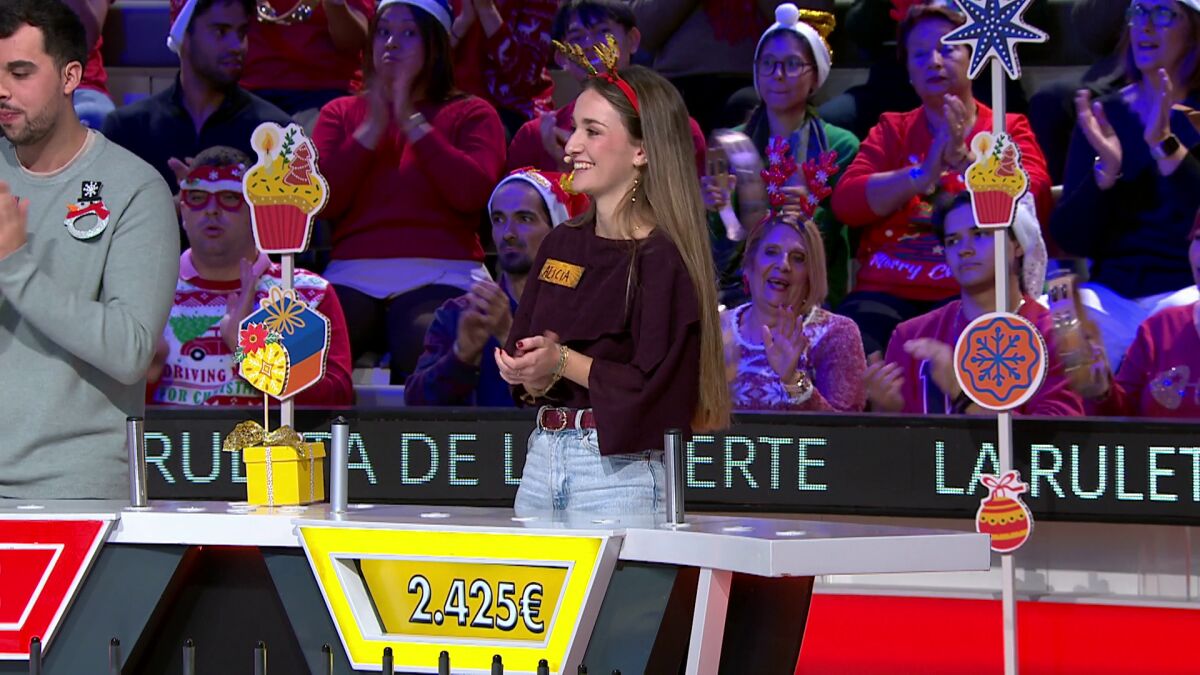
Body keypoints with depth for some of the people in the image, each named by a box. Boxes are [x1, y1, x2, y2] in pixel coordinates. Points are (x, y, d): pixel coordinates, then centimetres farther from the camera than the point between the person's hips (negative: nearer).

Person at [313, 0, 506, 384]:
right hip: (354, 276, 2)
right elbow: (321, 201, 8)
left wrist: (412, 123, -1)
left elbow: (474, 193, -4)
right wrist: (371, 129, 2)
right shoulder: (341, 113, 23)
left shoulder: (471, 114, 16)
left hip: (440, 278, -2)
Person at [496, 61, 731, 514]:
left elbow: (658, 389, -16)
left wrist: (563, 363, -16)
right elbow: (521, 361, 14)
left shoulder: (663, 258, -9)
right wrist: (537, 378, -7)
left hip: (621, 470, -6)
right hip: (542, 459, 6)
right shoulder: (561, 245, 14)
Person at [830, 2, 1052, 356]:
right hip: (886, 292, 2)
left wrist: (964, 160, -14)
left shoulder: (1010, 128, 13)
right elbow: (845, 202, 3)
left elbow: (1033, 204, -4)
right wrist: (922, 174, -10)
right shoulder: (892, 130, 19)